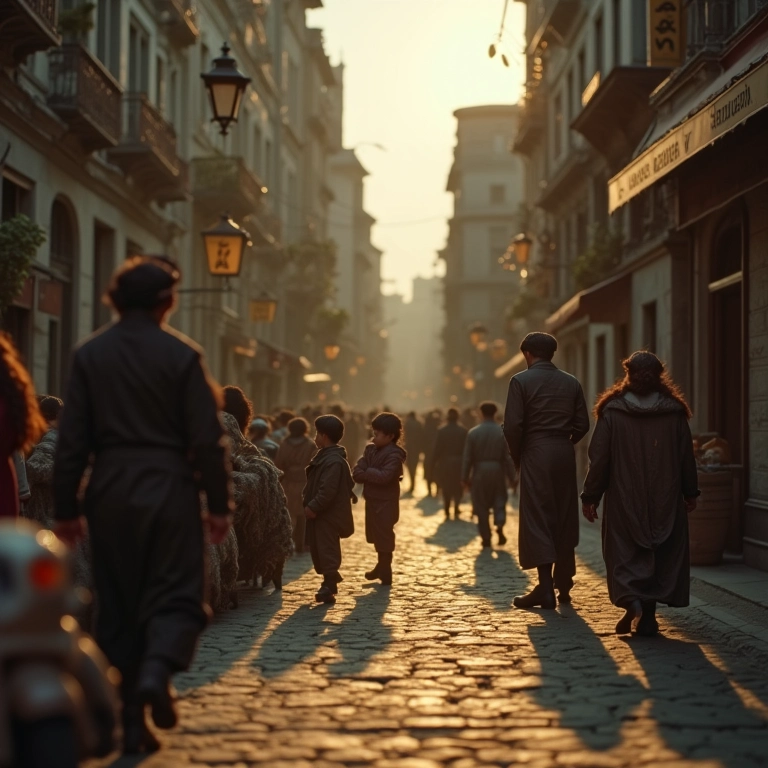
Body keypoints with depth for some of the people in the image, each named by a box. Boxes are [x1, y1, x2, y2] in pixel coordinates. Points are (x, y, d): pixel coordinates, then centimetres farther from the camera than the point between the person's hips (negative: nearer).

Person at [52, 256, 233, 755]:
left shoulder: (90, 354, 3)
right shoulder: (182, 354, -5)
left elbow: (71, 438, 1)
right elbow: (207, 437, -7)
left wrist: (67, 508, 6)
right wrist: (220, 504, 0)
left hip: (110, 491, 3)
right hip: (168, 488, -3)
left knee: (117, 602, 11)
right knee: (176, 593, 5)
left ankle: (130, 719, 12)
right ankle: (156, 669, -23)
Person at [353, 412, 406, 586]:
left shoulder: (394, 455, -18)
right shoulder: (370, 449, 8)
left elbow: (384, 476, -30)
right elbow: (357, 471, 0)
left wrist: (366, 473, -16)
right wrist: (371, 475, -20)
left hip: (386, 503, -9)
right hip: (372, 499, 9)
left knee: (384, 537, -1)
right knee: (376, 536, 20)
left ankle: (385, 574, 8)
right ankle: (381, 567, 36)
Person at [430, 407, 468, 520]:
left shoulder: (441, 431, -7)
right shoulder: (463, 431, -6)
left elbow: (436, 449, -6)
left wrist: (433, 464, 1)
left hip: (444, 463, 0)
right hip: (459, 463, 0)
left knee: (446, 488, 13)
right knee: (458, 488, 12)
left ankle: (447, 512, 12)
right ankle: (456, 510, 2)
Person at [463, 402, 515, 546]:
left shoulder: (473, 432, -3)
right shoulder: (503, 432, -3)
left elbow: (467, 457, -2)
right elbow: (508, 457, -3)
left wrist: (465, 477, 4)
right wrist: (511, 476, 3)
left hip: (479, 472, 0)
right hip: (498, 471, 0)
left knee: (481, 506, 7)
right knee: (499, 501, 13)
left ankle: (486, 537, 7)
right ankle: (499, 525, -12)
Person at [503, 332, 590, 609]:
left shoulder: (521, 381, -5)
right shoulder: (571, 383, 9)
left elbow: (513, 425, -12)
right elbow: (582, 424, 6)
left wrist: (517, 457, 1)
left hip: (535, 454, -5)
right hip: (565, 454, 5)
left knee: (537, 517, -4)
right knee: (565, 518, 11)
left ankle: (545, 587, -12)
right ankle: (563, 585, 17)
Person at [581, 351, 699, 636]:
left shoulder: (612, 412, -7)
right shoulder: (674, 412, -1)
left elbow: (599, 458, -7)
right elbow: (687, 457, 5)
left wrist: (590, 496, 1)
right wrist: (690, 492, 17)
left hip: (624, 499, -1)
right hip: (666, 499, 2)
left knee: (625, 552, 9)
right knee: (662, 554, 10)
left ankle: (631, 601, -14)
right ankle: (648, 615, 9)